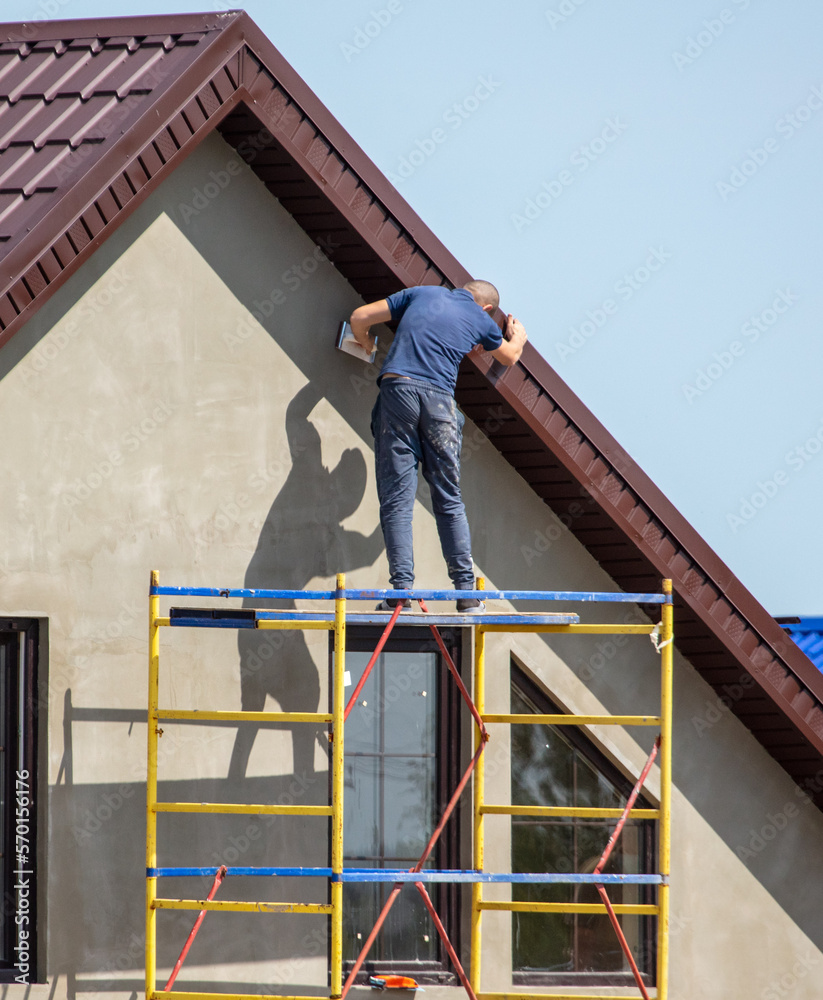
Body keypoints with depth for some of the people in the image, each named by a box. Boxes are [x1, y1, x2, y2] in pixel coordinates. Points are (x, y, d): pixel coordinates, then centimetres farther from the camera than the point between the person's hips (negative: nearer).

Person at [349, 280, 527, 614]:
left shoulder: (423, 293, 18)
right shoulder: (481, 319, 19)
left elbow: (360, 317, 18)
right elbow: (509, 356, 40)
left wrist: (366, 343, 41)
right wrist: (517, 337, 63)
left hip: (397, 389, 0)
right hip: (439, 398, 0)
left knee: (397, 499, -2)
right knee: (449, 500, 10)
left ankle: (401, 590, -11)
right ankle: (466, 591, 5)